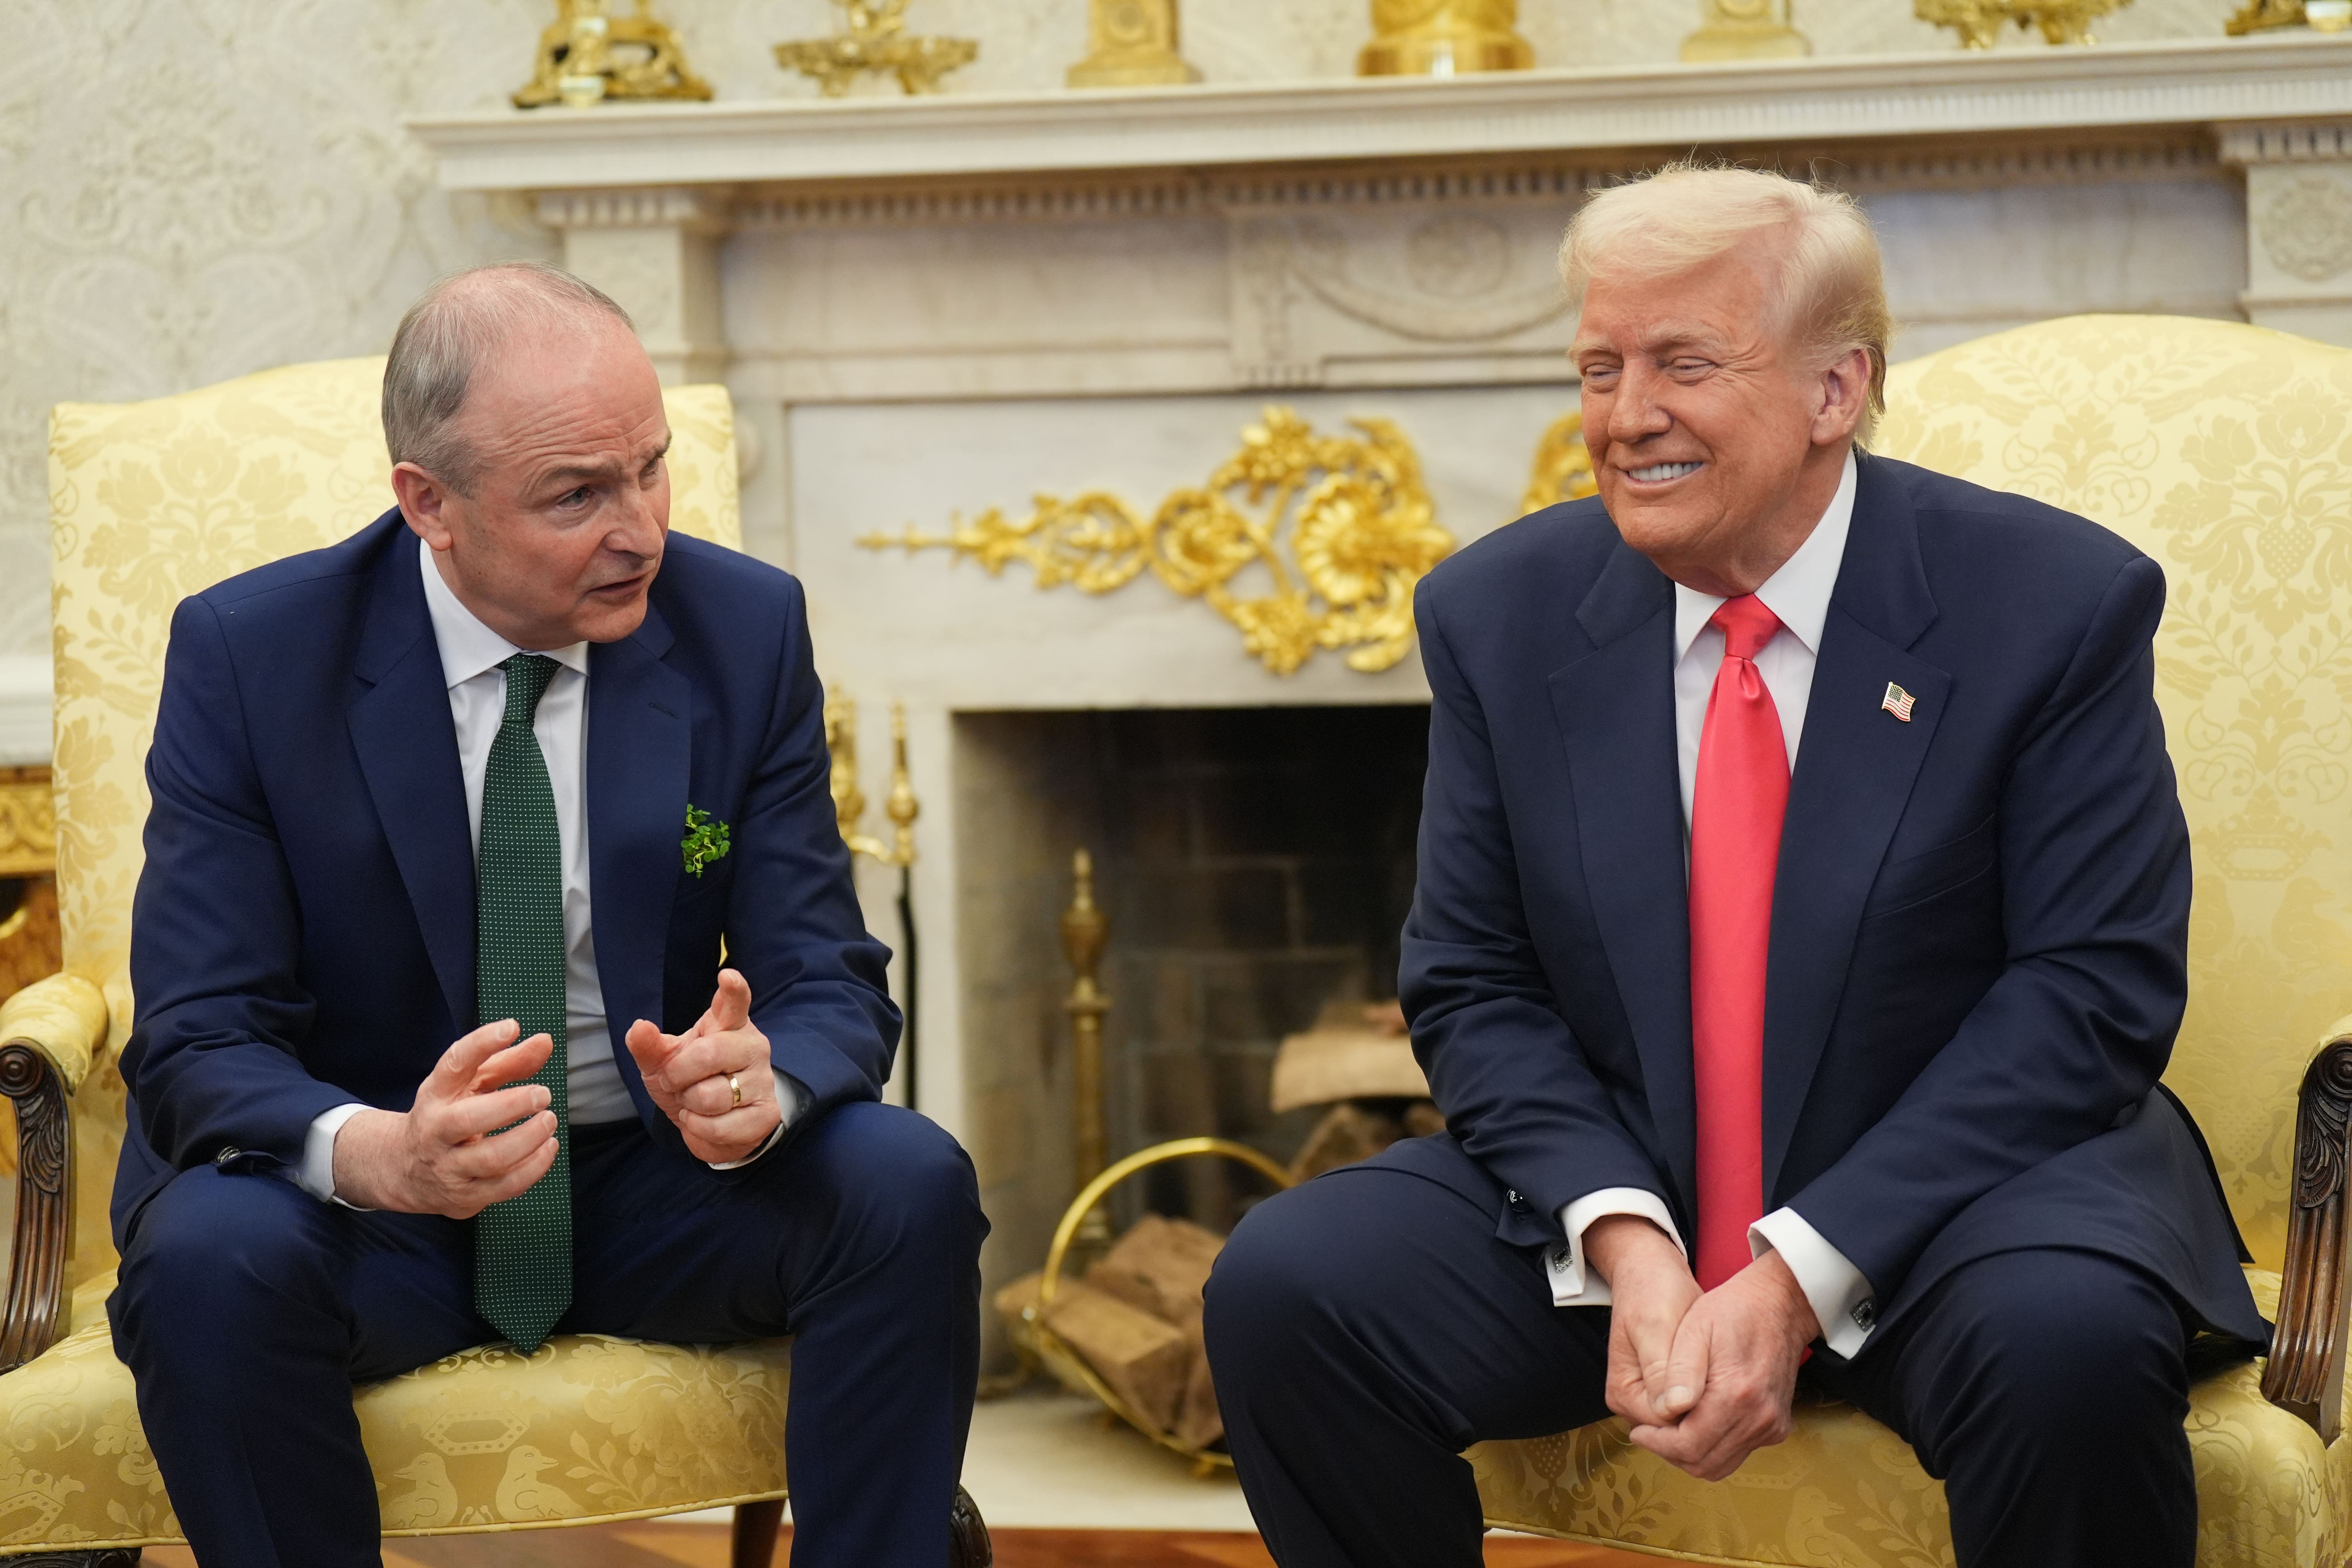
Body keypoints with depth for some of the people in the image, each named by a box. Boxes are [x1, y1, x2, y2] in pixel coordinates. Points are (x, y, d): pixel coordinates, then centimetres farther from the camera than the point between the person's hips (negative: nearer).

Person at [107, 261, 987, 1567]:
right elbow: (198, 1044, -14)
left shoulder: (744, 628, -5)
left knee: (910, 1187, -26)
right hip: (364, 1201, -2)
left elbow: (830, 985, -5)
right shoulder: (248, 654, -11)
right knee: (207, 1257, -33)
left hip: (658, 1183, 2)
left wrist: (759, 1089, -31)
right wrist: (380, 1154, -37)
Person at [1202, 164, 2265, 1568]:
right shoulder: (1502, 613, 2)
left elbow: (2093, 992, -12)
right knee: (1281, 1290, -18)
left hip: (1951, 1187, -3)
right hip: (1613, 1188, 3)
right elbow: (1474, 988, 3)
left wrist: (1797, 1278, -21)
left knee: (2069, 1343, -36)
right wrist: (1625, 1241, -17)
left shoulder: (2055, 603, -9)